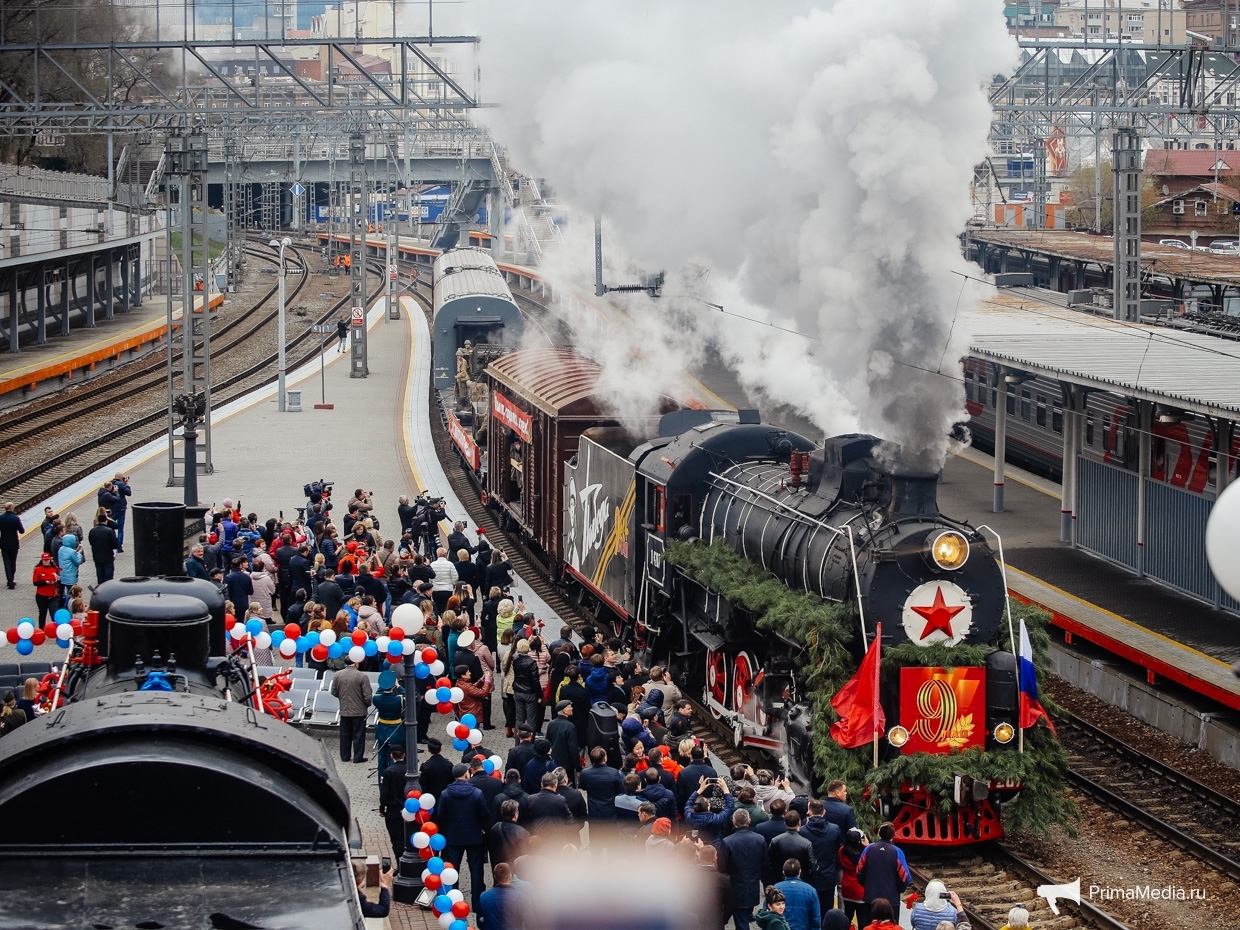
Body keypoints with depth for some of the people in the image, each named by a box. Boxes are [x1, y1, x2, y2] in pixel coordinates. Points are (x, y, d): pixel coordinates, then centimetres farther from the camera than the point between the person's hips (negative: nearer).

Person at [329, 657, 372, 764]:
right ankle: (358, 757, 11)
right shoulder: (362, 677, -18)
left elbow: (334, 693, 5)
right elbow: (368, 696, -15)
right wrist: (367, 704, 6)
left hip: (344, 711, 4)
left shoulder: (337, 675, -6)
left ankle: (344, 756, 22)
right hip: (359, 711, -4)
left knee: (345, 735, 15)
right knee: (358, 735, 7)